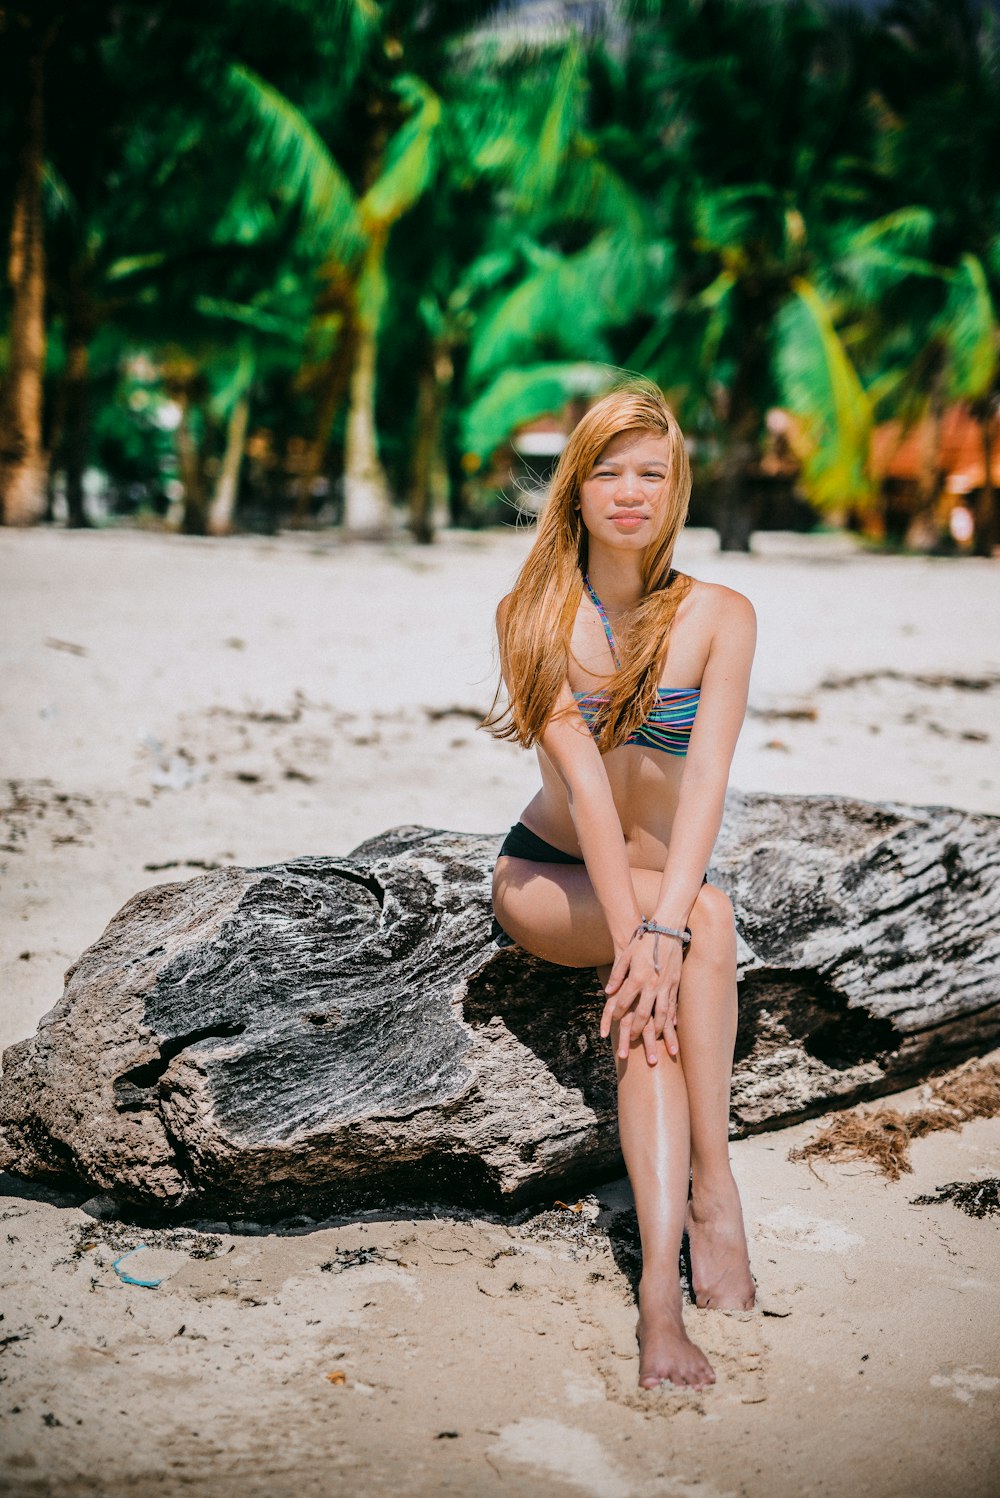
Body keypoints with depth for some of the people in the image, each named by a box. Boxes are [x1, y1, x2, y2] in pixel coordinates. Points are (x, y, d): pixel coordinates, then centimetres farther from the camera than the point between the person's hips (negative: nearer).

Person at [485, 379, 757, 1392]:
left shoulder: (719, 617, -6)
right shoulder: (534, 615, -8)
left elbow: (705, 778, -19)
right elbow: (583, 776, -20)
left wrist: (662, 930, -34)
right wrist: (634, 933, -31)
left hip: (663, 885, 1)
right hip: (547, 879, -1)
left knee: (660, 977, -33)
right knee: (711, 921, -32)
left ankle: (659, 1289, -35)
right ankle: (713, 1196, -33)